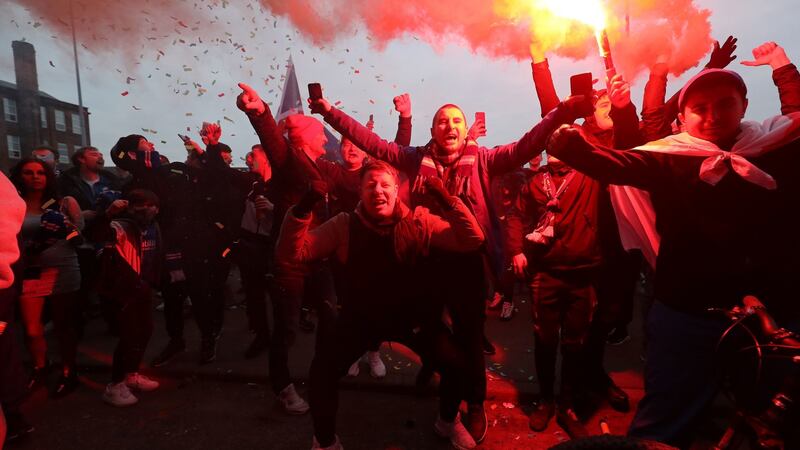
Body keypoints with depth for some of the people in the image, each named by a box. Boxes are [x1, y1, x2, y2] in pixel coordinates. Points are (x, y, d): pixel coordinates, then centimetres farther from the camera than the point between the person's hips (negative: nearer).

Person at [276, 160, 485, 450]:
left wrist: (446, 200, -31)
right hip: (360, 316, 0)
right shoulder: (343, 225, -12)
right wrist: (303, 207, -35)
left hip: (410, 314, 1)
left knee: (456, 364, -6)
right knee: (322, 372, -12)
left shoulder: (418, 221, -11)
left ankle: (448, 422, 30)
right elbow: (291, 252, -19)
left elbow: (472, 240, -18)